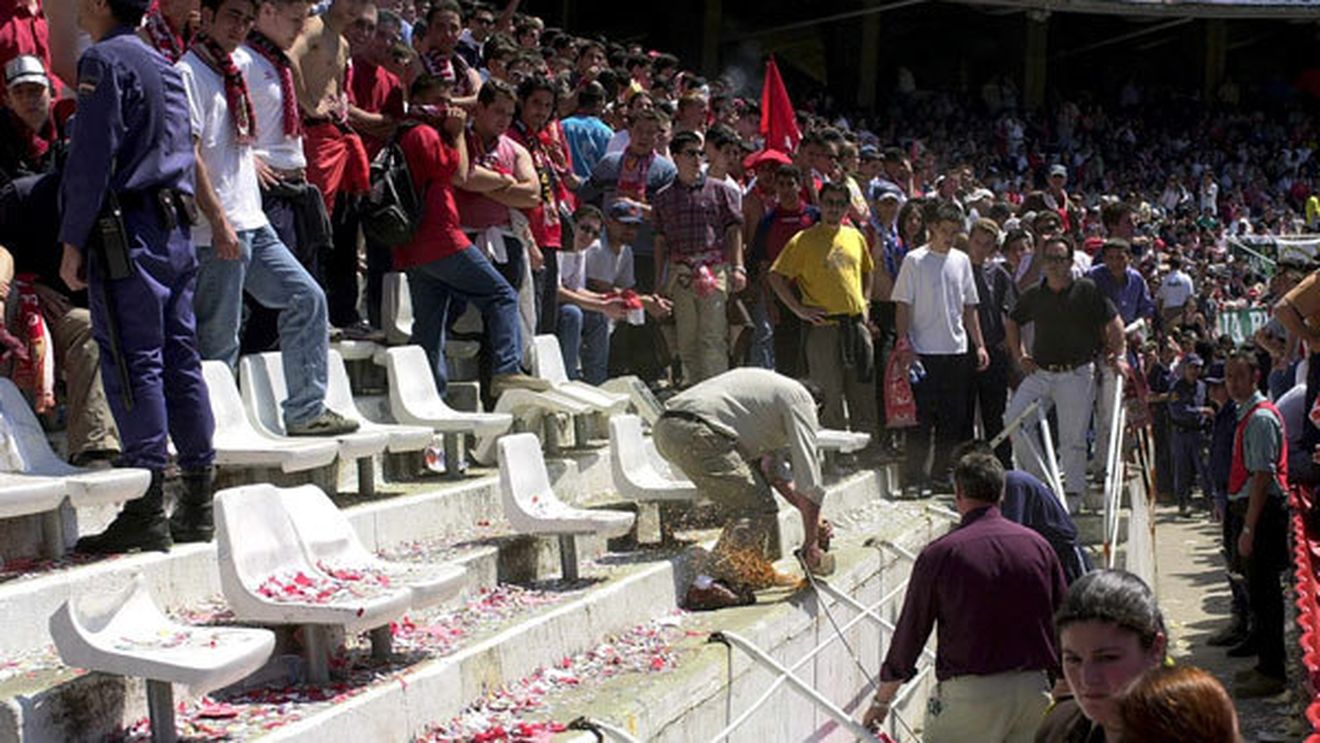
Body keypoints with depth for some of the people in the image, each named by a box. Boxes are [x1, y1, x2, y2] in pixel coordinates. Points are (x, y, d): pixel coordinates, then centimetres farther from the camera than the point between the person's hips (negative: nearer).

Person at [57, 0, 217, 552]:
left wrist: (73, 242, -11)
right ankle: (197, 503, 12)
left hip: (129, 231, -8)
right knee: (180, 359, 9)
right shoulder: (166, 67, 19)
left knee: (133, 364, -8)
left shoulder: (104, 60, -7)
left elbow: (92, 158, -13)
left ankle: (146, 510, -10)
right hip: (175, 227, 8)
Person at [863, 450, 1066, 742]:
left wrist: (881, 701, 11)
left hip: (970, 693, -4)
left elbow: (910, 633, 0)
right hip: (1034, 688, 4)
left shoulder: (939, 554, -7)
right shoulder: (1037, 545, 4)